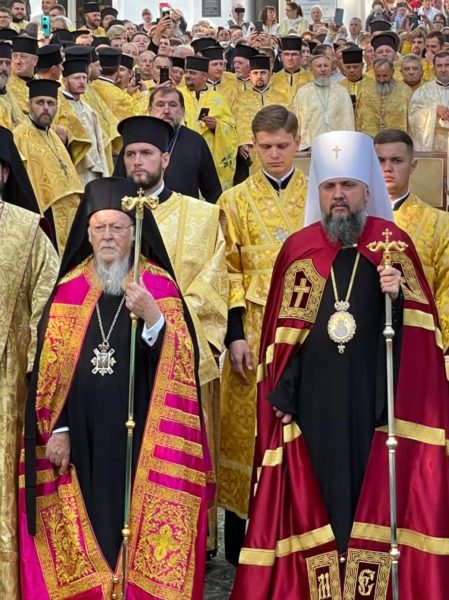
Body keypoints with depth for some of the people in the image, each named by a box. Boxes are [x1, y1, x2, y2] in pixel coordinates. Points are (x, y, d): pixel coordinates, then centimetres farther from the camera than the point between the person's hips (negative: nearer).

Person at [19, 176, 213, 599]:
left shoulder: (160, 286, 0)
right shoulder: (69, 289, 7)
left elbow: (182, 362, -9)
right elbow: (50, 366, 6)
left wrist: (153, 317, -25)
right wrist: (55, 428, -2)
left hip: (140, 434, -2)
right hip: (81, 435, 2)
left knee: (139, 521, 0)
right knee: (88, 525, 6)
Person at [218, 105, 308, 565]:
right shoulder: (236, 200, 4)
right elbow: (229, 271, 0)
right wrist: (235, 334, -8)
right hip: (254, 328, -1)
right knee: (249, 425, 1)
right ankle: (243, 542, 14)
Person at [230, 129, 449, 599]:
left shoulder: (394, 242, 3)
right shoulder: (297, 248, 7)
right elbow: (282, 330, 7)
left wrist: (398, 297, -18)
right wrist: (280, 394, 2)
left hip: (375, 396, -1)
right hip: (312, 400, 1)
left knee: (373, 493, 1)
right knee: (314, 494, 4)